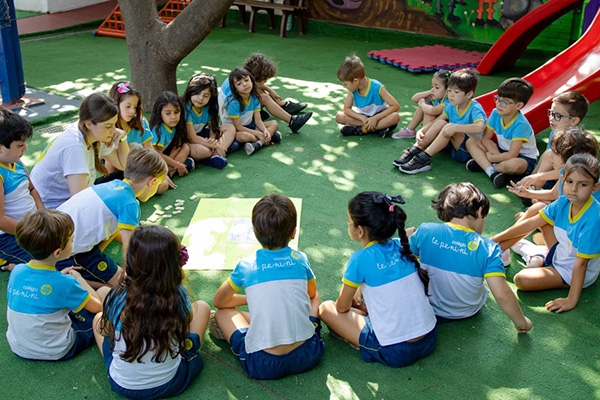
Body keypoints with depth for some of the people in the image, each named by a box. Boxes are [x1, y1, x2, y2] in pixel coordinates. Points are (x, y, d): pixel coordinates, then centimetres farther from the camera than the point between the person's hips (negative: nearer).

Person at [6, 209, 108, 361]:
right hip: (56, 353, -6)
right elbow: (97, 306, -11)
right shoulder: (65, 283, -27)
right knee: (105, 291, 5)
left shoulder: (16, 271, -11)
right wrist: (78, 278, 3)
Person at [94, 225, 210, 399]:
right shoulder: (179, 296, -22)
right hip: (169, 384, 0)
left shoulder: (117, 299, -21)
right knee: (202, 306, 12)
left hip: (123, 386, 1)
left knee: (99, 318, 25)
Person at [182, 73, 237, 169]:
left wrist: (213, 141, -27)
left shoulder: (208, 107, -3)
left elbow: (213, 130, -2)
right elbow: (192, 138, -25)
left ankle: (215, 155, -22)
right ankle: (226, 143, -12)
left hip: (200, 137, 9)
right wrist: (216, 146, -22)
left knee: (230, 128, 2)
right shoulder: (185, 108, -24)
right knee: (202, 150, -41)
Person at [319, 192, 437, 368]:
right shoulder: (402, 246, 1)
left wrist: (352, 300, 20)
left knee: (326, 308, 4)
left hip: (394, 353, -6)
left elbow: (342, 307, -1)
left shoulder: (360, 259, -16)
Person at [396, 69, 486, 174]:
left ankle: (424, 158, -32)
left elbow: (480, 127, -39)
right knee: (440, 123, -14)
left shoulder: (475, 108, -19)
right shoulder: (452, 106, 3)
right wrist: (421, 131, -16)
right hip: (453, 145, 7)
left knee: (447, 127, -29)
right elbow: (436, 121, 3)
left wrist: (455, 127, -44)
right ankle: (414, 151, -20)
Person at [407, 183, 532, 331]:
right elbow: (502, 295, -25)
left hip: (429, 309, 1)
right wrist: (521, 322, -7)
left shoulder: (424, 231, -18)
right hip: (467, 312, -1)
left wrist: (407, 238, 17)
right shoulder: (488, 248, -22)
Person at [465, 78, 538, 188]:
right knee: (471, 141, -7)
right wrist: (497, 155, -18)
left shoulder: (521, 125, -29)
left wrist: (491, 158, -18)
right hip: (503, 151, 7)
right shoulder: (496, 114, -10)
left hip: (525, 158, -7)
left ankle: (483, 165, -14)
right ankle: (492, 172, -25)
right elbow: (485, 138, -5)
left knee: (515, 164, -44)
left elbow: (512, 155, -30)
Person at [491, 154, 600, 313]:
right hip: (560, 253, 7)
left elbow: (581, 263, -30)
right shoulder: (564, 202, -12)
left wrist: (572, 300, -29)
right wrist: (495, 239, 0)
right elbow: (532, 223, -3)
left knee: (522, 280, -26)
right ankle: (500, 249, 7)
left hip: (572, 273, -7)